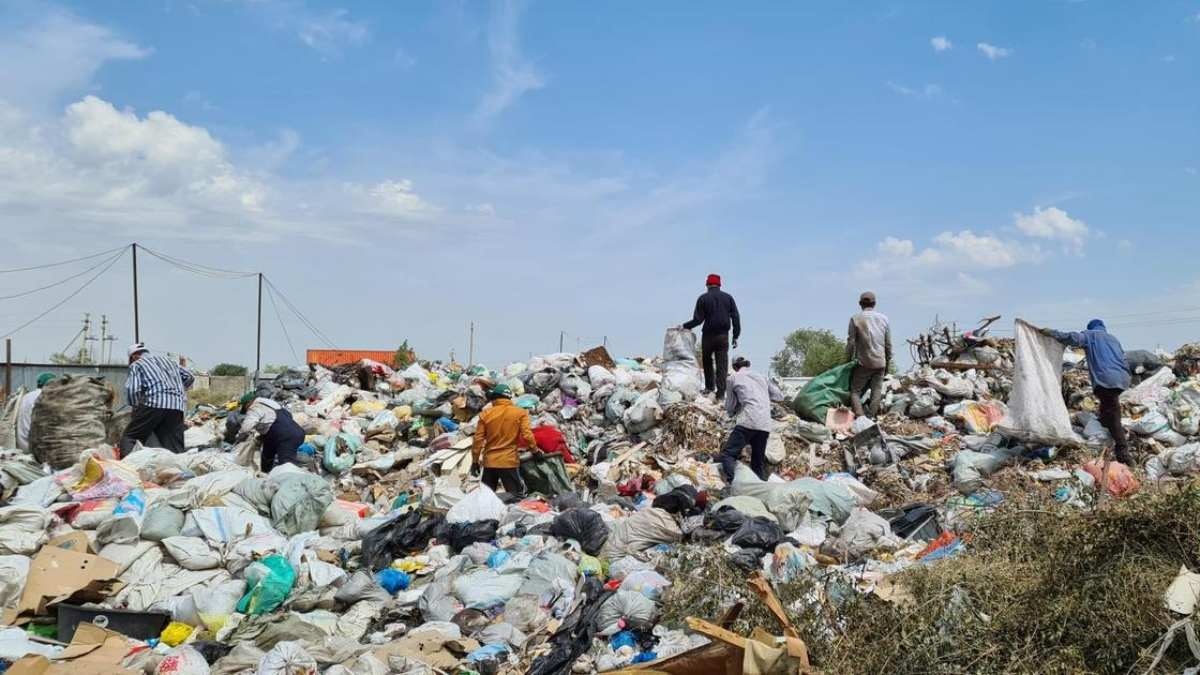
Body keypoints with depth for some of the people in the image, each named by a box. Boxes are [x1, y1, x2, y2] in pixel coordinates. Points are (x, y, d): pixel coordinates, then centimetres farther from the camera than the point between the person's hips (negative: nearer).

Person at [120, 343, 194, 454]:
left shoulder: (136, 364, 13)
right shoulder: (166, 358, 29)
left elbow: (132, 390, -3)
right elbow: (189, 377, 25)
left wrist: (136, 407, 14)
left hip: (154, 403, -4)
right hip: (177, 406, 4)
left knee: (129, 437, 5)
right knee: (176, 449, 2)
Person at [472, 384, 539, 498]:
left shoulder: (485, 414, 0)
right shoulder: (520, 413, -5)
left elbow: (478, 439, 0)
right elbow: (527, 435, -11)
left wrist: (475, 461, 8)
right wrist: (535, 450, 7)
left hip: (489, 462, 2)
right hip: (509, 461, -2)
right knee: (515, 497, 5)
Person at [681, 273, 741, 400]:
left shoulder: (703, 298, -2)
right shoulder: (728, 297, 6)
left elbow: (698, 319, -6)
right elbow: (736, 317, 3)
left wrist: (684, 326, 7)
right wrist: (736, 336, 6)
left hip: (708, 335, -1)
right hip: (723, 336, 1)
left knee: (707, 361, 18)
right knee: (722, 364, 1)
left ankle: (709, 386, 18)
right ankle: (721, 393, -4)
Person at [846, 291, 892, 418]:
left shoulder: (855, 319, -4)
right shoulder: (883, 318, 8)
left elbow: (851, 342, -5)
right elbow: (888, 344, 10)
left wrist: (848, 360, 6)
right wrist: (888, 363, 19)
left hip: (863, 362, -3)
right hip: (880, 363, 3)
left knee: (855, 391, 1)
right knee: (876, 391, 9)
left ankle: (860, 417, -15)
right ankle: (870, 417, 3)